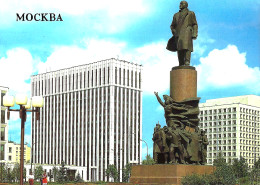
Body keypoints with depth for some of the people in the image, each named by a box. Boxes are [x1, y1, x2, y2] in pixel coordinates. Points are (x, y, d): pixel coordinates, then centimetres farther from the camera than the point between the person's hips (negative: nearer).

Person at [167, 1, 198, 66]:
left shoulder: (191, 13, 15)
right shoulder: (176, 15, 25)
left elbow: (195, 25, 9)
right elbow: (172, 26, 28)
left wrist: (194, 34, -5)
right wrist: (174, 33, 10)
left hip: (187, 33, -4)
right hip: (178, 35, 4)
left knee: (186, 47, -21)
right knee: (179, 50, -5)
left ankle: (187, 63, -29)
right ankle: (181, 65, -7)